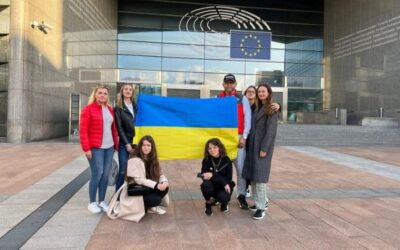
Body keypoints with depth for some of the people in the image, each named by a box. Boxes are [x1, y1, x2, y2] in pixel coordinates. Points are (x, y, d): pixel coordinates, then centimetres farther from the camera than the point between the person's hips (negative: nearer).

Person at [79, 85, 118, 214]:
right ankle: (92, 203, 11)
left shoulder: (110, 109, 14)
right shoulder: (88, 109, -4)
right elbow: (83, 130, -8)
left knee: (105, 174, 7)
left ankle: (102, 201, 20)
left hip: (109, 147, 6)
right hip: (95, 148, -5)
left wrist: (116, 144, 13)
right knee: (97, 174, -6)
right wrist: (86, 148, -13)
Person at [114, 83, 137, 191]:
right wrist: (126, 143, -10)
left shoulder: (135, 106, 11)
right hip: (124, 142, -3)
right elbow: (119, 127, -5)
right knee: (123, 170, -5)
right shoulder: (118, 108, 0)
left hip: (135, 141, 3)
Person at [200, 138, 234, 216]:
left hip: (223, 187, -1)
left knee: (222, 196, -33)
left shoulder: (226, 160, -11)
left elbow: (228, 179, -13)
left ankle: (224, 203, 7)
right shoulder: (206, 160, -9)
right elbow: (204, 176, -19)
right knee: (206, 184, -33)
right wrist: (223, 181, -29)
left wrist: (213, 176, -26)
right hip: (212, 187, 1)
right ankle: (208, 204, -3)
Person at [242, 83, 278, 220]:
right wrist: (249, 143, 7)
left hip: (263, 145, -8)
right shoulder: (258, 108, 17)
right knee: (252, 174, 10)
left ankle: (261, 207, 0)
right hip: (253, 145, 8)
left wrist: (264, 148, -19)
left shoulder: (272, 109, -5)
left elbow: (271, 130, -13)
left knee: (260, 175, -7)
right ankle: (263, 201, 24)